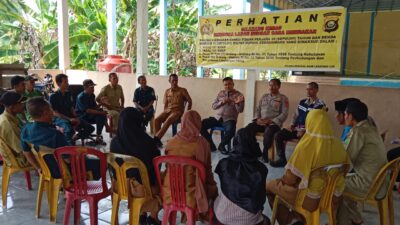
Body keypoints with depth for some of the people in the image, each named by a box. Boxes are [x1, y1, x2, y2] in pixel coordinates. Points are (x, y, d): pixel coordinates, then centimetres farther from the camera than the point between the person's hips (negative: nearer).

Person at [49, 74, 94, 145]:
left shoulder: (68, 94, 12)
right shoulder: (53, 96, -7)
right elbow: (55, 113, -10)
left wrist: (76, 118, -3)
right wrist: (69, 119, -18)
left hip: (71, 117, 6)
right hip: (59, 118, -6)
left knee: (90, 128, -6)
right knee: (69, 130, -40)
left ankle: (73, 139, 8)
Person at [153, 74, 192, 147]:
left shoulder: (183, 90, 2)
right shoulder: (167, 91, 13)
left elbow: (189, 101, 6)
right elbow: (165, 104, 16)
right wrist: (164, 114, 3)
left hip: (178, 111, -4)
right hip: (168, 110, 4)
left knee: (168, 120, -36)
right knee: (157, 120, -25)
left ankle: (156, 138, -37)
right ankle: (157, 140, -23)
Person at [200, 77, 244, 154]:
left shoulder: (239, 95, 1)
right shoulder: (221, 93, 12)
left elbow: (240, 110, -9)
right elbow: (213, 106, 9)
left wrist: (237, 103, -30)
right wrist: (221, 102, -10)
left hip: (229, 119, -4)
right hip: (218, 117, 4)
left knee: (230, 130, -38)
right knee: (201, 124, -16)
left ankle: (222, 145, -7)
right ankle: (211, 145, -2)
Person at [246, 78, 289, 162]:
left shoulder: (283, 98, 4)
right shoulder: (264, 96, 19)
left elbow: (284, 114, -6)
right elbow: (258, 109, 18)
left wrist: (271, 121, -16)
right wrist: (258, 119, -4)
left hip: (274, 123, -4)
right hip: (261, 122, 5)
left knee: (268, 132, -38)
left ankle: (265, 152, -21)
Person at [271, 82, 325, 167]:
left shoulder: (320, 105, -5)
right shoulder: (302, 102, 15)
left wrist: (304, 131, -20)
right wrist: (292, 125, 2)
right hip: (297, 128, 6)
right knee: (278, 135, -10)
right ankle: (282, 159, -4)